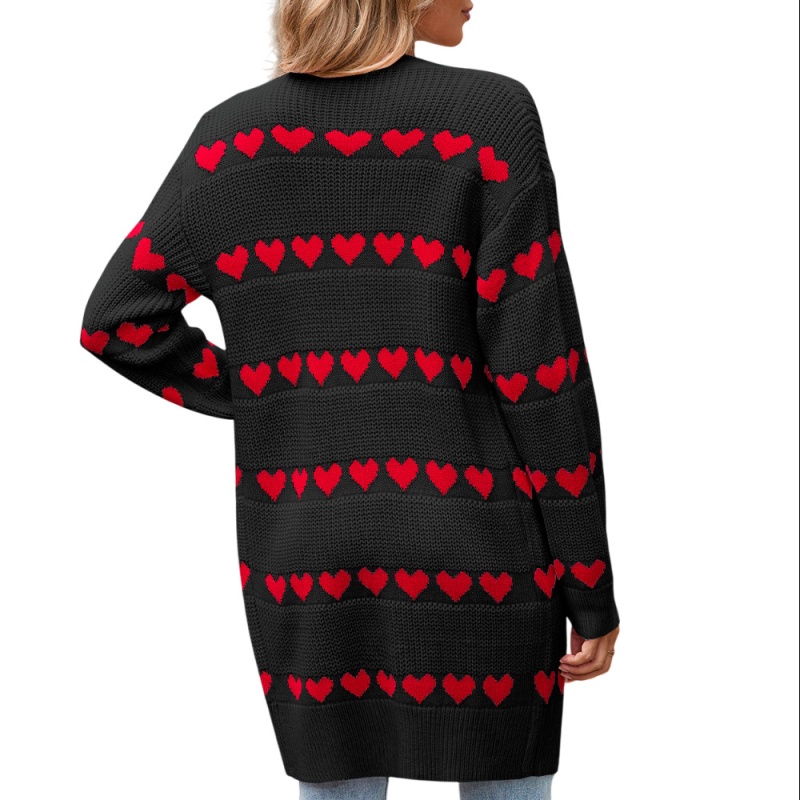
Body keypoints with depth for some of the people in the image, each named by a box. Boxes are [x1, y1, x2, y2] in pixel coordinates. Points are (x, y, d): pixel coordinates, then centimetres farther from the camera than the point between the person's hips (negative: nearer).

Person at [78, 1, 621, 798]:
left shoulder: (234, 135, 1)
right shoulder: (489, 116, -10)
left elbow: (116, 321, 2)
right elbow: (539, 368, -12)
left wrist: (263, 401, 8)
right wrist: (591, 588, -5)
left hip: (306, 565, 3)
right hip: (472, 557, -3)